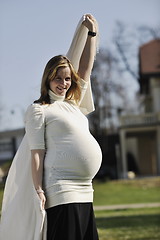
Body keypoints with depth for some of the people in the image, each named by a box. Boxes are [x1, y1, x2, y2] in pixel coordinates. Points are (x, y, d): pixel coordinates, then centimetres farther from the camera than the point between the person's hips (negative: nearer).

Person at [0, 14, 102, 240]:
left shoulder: (73, 105, 20)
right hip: (61, 194, -8)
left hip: (84, 194, 8)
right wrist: (38, 191, -15)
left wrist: (92, 33, 20)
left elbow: (86, 68, 23)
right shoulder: (39, 110, -1)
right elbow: (36, 152, -8)